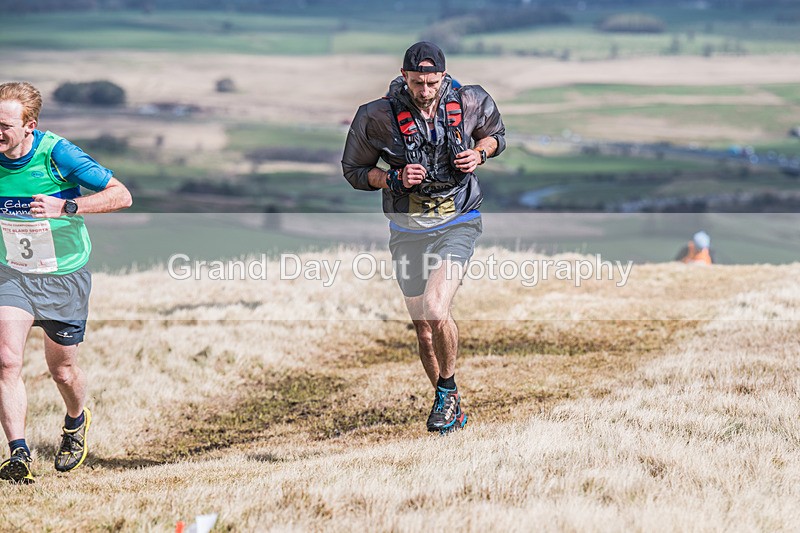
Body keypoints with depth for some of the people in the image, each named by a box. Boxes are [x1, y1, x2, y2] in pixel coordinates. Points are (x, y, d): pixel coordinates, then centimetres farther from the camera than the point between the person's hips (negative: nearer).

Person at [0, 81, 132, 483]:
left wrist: (67, 207, -32)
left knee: (62, 371, 11)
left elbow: (121, 196, -21)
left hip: (64, 277, -2)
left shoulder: (57, 153, -22)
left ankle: (76, 422, 45)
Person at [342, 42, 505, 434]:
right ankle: (450, 407, 29)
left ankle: (448, 390, -1)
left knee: (436, 311, -24)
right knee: (424, 333, 8)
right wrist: (394, 179, -17)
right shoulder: (377, 117, -11)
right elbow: (354, 171, 1)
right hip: (408, 232, 2)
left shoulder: (469, 103, -8)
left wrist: (479, 153, -8)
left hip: (458, 225, -2)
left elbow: (495, 133, 14)